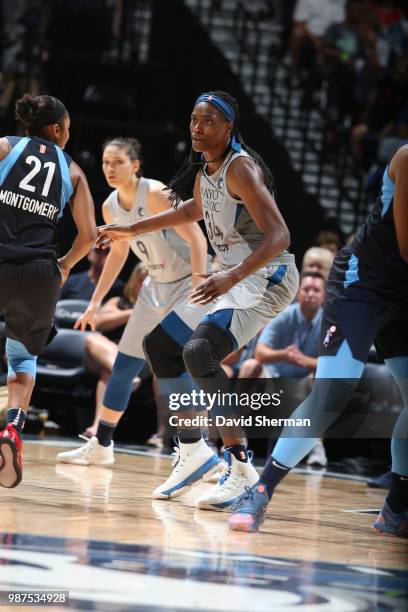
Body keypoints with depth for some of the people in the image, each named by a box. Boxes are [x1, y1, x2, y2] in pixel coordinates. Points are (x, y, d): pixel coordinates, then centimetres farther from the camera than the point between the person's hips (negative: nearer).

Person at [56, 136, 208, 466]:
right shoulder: (110, 207, 0)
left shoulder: (155, 194, -23)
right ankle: (101, 446, 20)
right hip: (157, 287, 8)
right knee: (124, 367, 9)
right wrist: (95, 303, 15)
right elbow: (118, 254, 16)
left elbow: (197, 239, -26)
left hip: (189, 283, -8)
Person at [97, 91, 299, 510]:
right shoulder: (203, 170, 8)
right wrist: (132, 231, 35)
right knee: (159, 345, 15)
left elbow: (279, 236, -27)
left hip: (266, 276, -10)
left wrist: (231, 278, -38)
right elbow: (192, 211, 32)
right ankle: (192, 452, 21)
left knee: (199, 352, -29)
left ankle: (240, 468, -25)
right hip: (231, 279, 10)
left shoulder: (241, 168, -19)